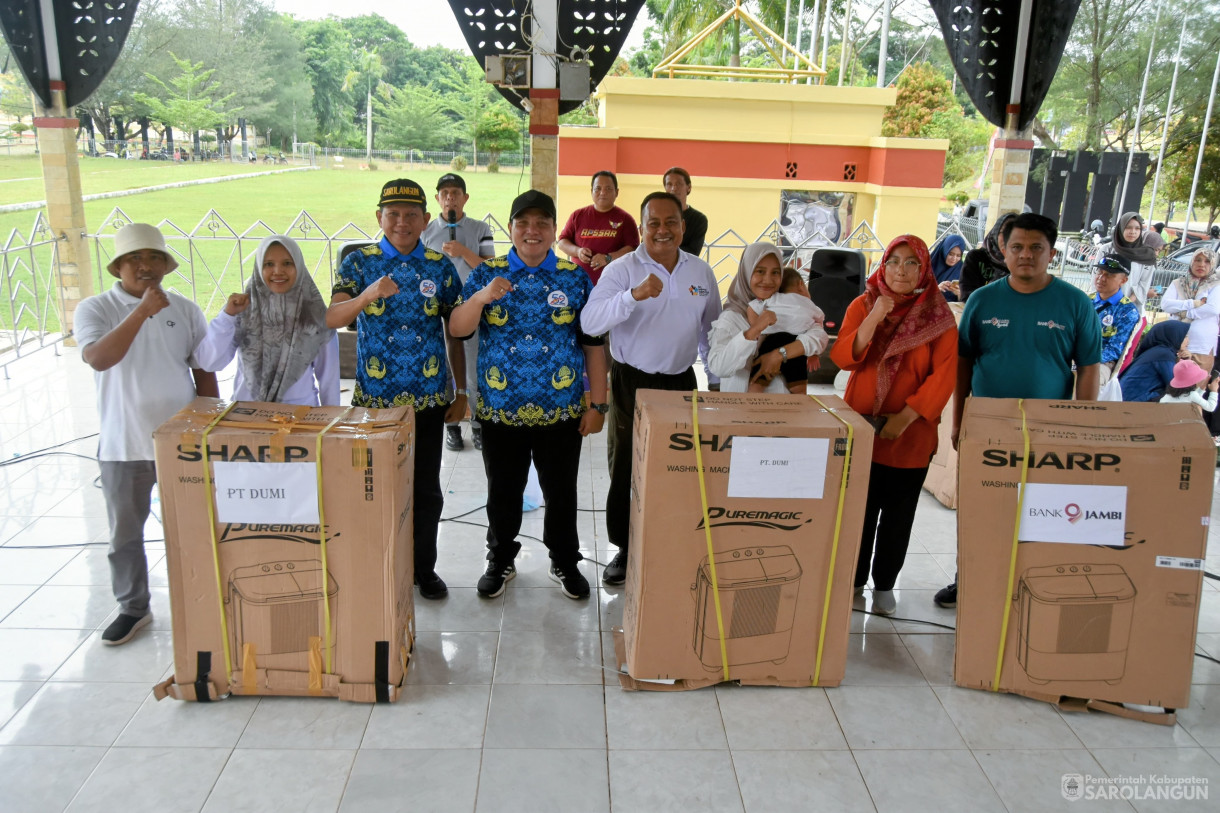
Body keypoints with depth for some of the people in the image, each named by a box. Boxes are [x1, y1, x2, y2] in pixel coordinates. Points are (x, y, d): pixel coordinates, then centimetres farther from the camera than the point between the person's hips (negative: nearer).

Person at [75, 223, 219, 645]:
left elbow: (204, 372, 6)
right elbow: (99, 358, -23)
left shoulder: (185, 309, 1)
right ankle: (133, 608, 29)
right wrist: (143, 311, -27)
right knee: (125, 534, 12)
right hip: (124, 446, -1)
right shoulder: (95, 309, -4)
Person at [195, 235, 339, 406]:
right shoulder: (245, 309, -2)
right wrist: (227, 315, -15)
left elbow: (329, 374, 2)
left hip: (300, 411, -1)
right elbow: (210, 362, -7)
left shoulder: (315, 314, -3)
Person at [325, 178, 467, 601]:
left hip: (428, 399, 1)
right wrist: (367, 295, -33)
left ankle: (424, 567, 28)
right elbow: (330, 319, -14)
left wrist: (461, 392, 5)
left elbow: (454, 333, 6)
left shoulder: (441, 267, 2)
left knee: (426, 489, 10)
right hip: (373, 399, -1)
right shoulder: (358, 263, -2)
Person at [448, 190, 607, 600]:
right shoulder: (486, 274, 1)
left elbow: (593, 343, 1)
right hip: (499, 409, 1)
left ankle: (565, 562, 33)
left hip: (562, 410, 0)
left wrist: (597, 403, -2)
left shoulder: (575, 278, 0)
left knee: (561, 492, 13)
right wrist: (481, 297, -26)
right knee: (503, 492, 15)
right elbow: (457, 329, -7)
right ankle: (500, 561, 35)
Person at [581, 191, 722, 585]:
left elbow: (710, 328, 16)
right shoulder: (621, 269, -8)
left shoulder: (701, 272, 5)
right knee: (626, 469, 6)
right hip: (631, 383, -3)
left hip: (681, 382, 3)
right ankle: (624, 549, 23)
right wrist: (634, 294, -35)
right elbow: (590, 323, -23)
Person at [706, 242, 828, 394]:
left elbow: (820, 335, -8)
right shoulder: (731, 318, -5)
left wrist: (779, 354, -18)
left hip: (781, 398, 2)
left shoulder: (789, 308, 4)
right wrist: (754, 330, -24)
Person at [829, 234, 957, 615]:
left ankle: (884, 585, 26)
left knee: (898, 515, 9)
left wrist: (906, 417, -17)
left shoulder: (938, 315, -2)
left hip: (912, 434, -1)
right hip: (861, 427, 1)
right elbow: (842, 358, -9)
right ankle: (853, 580, 23)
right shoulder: (862, 305, 2)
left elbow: (944, 375, -9)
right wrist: (875, 318, -20)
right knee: (859, 510, 7)